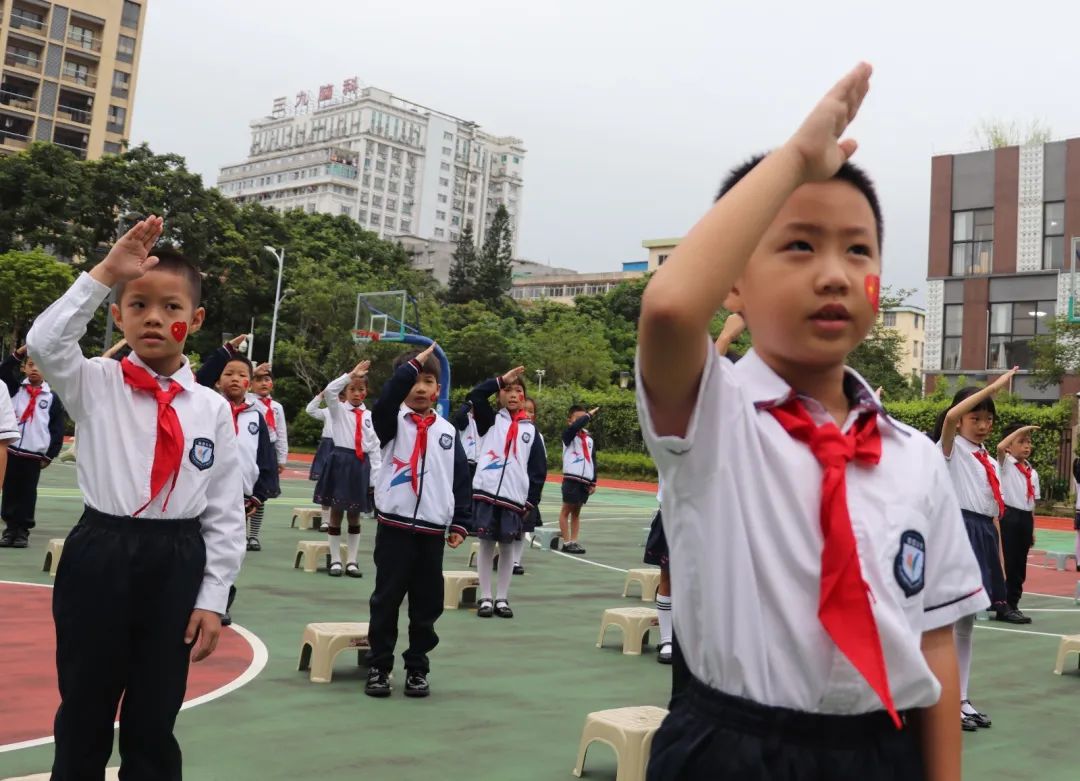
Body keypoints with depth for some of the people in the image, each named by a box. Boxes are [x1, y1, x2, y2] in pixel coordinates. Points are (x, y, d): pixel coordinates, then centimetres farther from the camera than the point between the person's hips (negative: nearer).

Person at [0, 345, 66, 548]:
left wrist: (49, 456, 0)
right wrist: (19, 353, -19)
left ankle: (23, 531, 12)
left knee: (27, 494, 4)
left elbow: (58, 430, 2)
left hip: (34, 455, -1)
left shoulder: (52, 398, 2)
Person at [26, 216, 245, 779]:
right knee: (84, 715, 11)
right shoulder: (95, 385, 0)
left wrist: (212, 599, -1)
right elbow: (44, 342, -23)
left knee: (154, 721, 12)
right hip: (99, 558, -1)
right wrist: (105, 273, -20)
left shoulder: (212, 408, 1)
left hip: (177, 566, 1)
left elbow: (226, 512, 2)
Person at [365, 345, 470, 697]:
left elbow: (461, 479, 10)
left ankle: (417, 668, 21)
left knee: (427, 605, 8)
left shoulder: (447, 430, 10)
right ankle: (378, 667, 15)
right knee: (386, 600, 4)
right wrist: (414, 363, -19)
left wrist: (459, 523, 6)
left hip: (433, 530, 3)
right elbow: (388, 396, -22)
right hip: (394, 526, -3)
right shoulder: (392, 421, 2)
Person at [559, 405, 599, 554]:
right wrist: (589, 415, -16)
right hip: (572, 478, -6)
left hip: (585, 480, 6)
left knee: (576, 511, 10)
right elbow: (576, 426, -28)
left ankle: (574, 541, 12)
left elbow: (593, 461, 15)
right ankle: (567, 543, 4)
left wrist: (593, 482, 12)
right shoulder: (568, 434, -4)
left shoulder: (589, 437, 12)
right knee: (566, 510, 1)